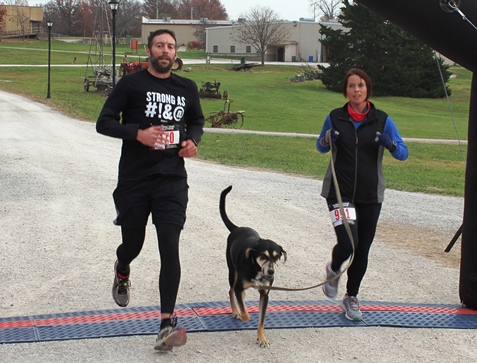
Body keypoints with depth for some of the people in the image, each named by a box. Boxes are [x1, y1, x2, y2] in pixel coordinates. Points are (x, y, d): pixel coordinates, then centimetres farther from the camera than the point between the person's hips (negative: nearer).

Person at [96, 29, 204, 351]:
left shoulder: (187, 88, 9)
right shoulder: (131, 84, -1)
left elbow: (197, 121, 24)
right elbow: (104, 122, -4)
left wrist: (193, 140, 1)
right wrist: (138, 133, -20)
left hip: (172, 181, 1)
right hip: (133, 180, -1)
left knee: (170, 248, -10)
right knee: (133, 243, 13)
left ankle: (168, 323, -10)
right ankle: (122, 272, 52)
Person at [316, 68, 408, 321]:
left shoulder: (382, 120, -1)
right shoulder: (335, 118, 0)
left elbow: (403, 154, 0)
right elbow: (321, 148, 13)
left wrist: (391, 144, -22)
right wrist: (327, 140, -11)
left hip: (370, 195, 2)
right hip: (340, 193, -2)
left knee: (362, 249, 7)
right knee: (348, 242, -17)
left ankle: (351, 297, 27)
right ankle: (333, 270, 18)